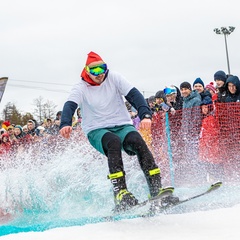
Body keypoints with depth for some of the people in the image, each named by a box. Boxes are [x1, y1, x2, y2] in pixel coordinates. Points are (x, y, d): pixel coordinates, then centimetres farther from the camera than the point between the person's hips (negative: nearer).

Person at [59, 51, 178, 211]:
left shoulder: (113, 78, 2)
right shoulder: (81, 88, -1)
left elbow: (134, 95, -7)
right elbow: (70, 106, -17)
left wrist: (145, 114, -26)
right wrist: (65, 124, -40)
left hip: (123, 126, 2)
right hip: (97, 132, -2)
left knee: (138, 142, -30)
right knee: (114, 143, -36)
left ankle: (157, 189, -33)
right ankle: (120, 193, -43)